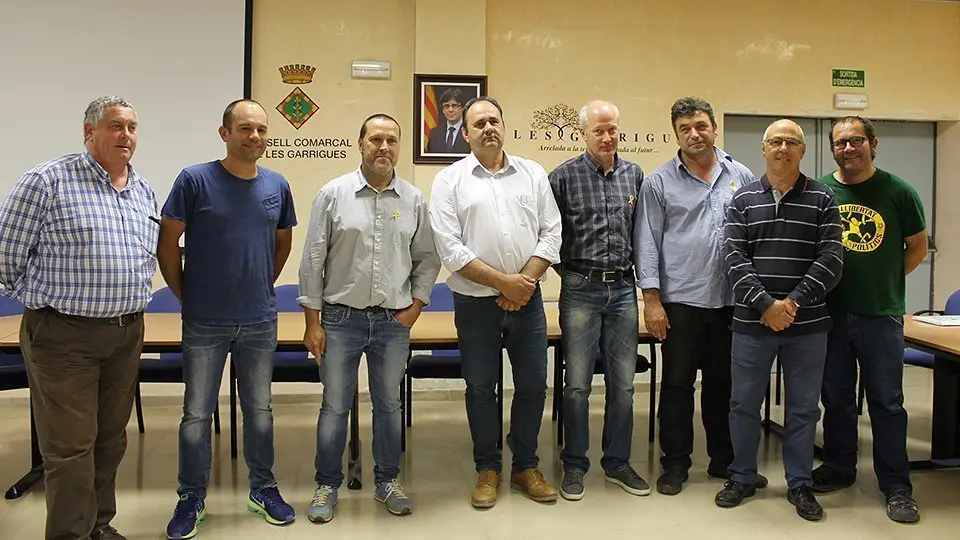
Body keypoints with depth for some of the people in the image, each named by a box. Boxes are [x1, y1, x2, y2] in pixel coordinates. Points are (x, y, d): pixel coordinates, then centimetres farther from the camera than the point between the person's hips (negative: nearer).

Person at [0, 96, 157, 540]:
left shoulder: (145, 191, 11)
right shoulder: (48, 181, -9)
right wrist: (41, 303, 4)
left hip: (127, 334, 6)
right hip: (64, 336, -6)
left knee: (111, 438, 15)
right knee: (70, 445, 0)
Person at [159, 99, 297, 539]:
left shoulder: (277, 185, 2)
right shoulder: (195, 180, -9)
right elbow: (168, 242, -4)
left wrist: (265, 285, 10)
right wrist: (185, 295, -2)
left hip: (260, 320, 3)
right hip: (205, 322, -3)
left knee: (259, 409, 14)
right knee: (197, 413, 8)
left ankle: (263, 489, 30)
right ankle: (191, 498, 25)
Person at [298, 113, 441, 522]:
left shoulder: (414, 200, 3)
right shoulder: (333, 194, -3)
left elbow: (427, 259, 10)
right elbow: (313, 261, -2)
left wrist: (416, 305, 1)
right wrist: (312, 322, -4)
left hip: (394, 321, 2)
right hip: (341, 318, -1)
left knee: (389, 405, 12)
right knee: (335, 407, 6)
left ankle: (387, 482, 29)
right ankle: (327, 485, 23)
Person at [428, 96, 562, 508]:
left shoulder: (533, 174, 7)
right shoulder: (450, 180, -1)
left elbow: (551, 233, 3)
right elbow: (450, 248, -9)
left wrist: (525, 281, -10)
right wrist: (504, 281, -14)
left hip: (526, 299, 2)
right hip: (475, 301, -2)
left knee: (533, 384, 8)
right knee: (480, 387, 8)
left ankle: (526, 466, 27)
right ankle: (487, 469, 25)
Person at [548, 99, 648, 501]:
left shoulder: (634, 175, 8)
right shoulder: (564, 177, -3)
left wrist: (641, 275, 9)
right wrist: (567, 270, 1)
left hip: (623, 289, 3)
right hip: (580, 290, -3)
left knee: (623, 384, 9)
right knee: (577, 384, 3)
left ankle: (617, 463, 24)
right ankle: (574, 466, 18)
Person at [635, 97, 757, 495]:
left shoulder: (742, 177, 8)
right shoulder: (659, 182, 1)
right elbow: (647, 242, -2)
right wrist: (651, 299, -7)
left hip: (731, 299, 3)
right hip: (680, 299, -2)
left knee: (724, 383, 13)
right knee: (677, 383, 5)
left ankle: (725, 460, 28)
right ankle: (675, 463, 18)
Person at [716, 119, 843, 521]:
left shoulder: (822, 199, 3)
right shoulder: (743, 199, 4)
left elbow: (831, 260, -5)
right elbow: (734, 258, -4)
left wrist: (794, 302, -16)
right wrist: (765, 305, -15)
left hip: (807, 324, 0)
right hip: (751, 322, 0)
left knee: (803, 407, 10)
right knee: (744, 403, 8)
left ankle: (800, 484, 25)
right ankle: (742, 478, 25)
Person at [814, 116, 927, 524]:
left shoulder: (898, 192, -1)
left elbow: (918, 246, 8)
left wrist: (886, 281, 2)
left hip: (881, 315, -1)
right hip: (830, 313, 2)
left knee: (886, 402, 4)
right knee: (836, 398, 12)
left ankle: (896, 486, 15)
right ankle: (838, 469, 28)